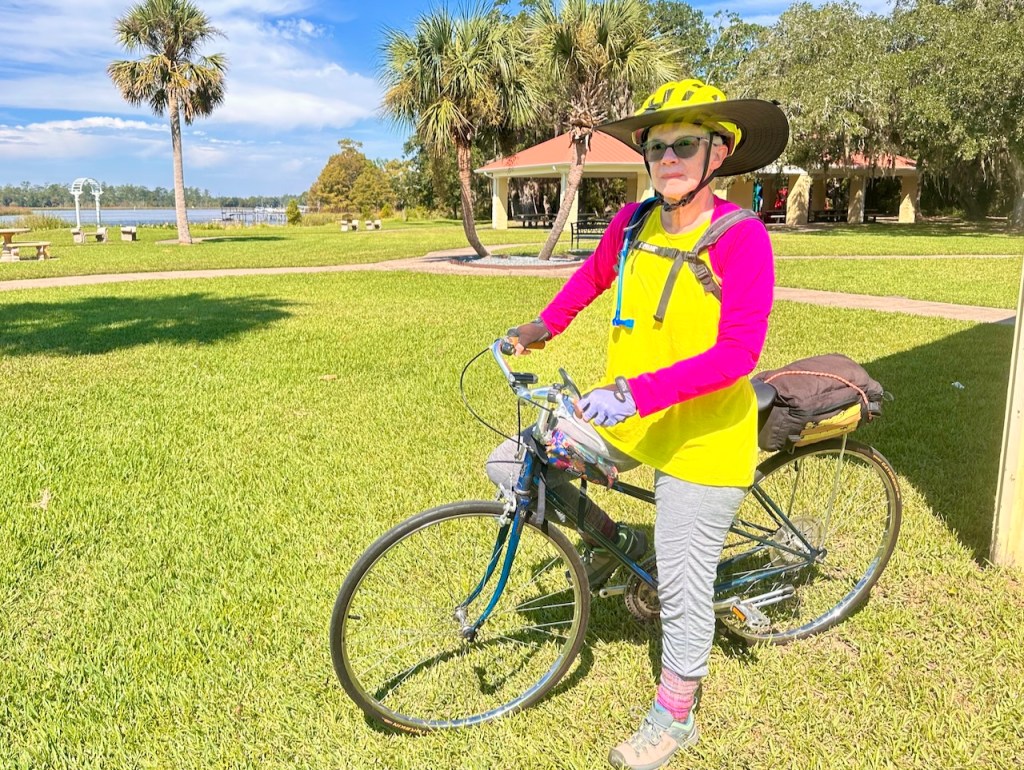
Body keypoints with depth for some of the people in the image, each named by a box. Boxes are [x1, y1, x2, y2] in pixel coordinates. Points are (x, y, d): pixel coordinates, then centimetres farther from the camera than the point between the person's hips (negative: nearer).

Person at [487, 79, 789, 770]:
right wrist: (545, 326, 11)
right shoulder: (633, 222, -1)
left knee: (683, 589, 6)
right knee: (509, 462, 0)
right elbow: (594, 273, 20)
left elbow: (738, 351, -27)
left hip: (699, 438, -6)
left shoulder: (742, 237, -18)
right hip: (626, 416, 6)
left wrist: (639, 391, -37)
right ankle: (613, 542, 22)